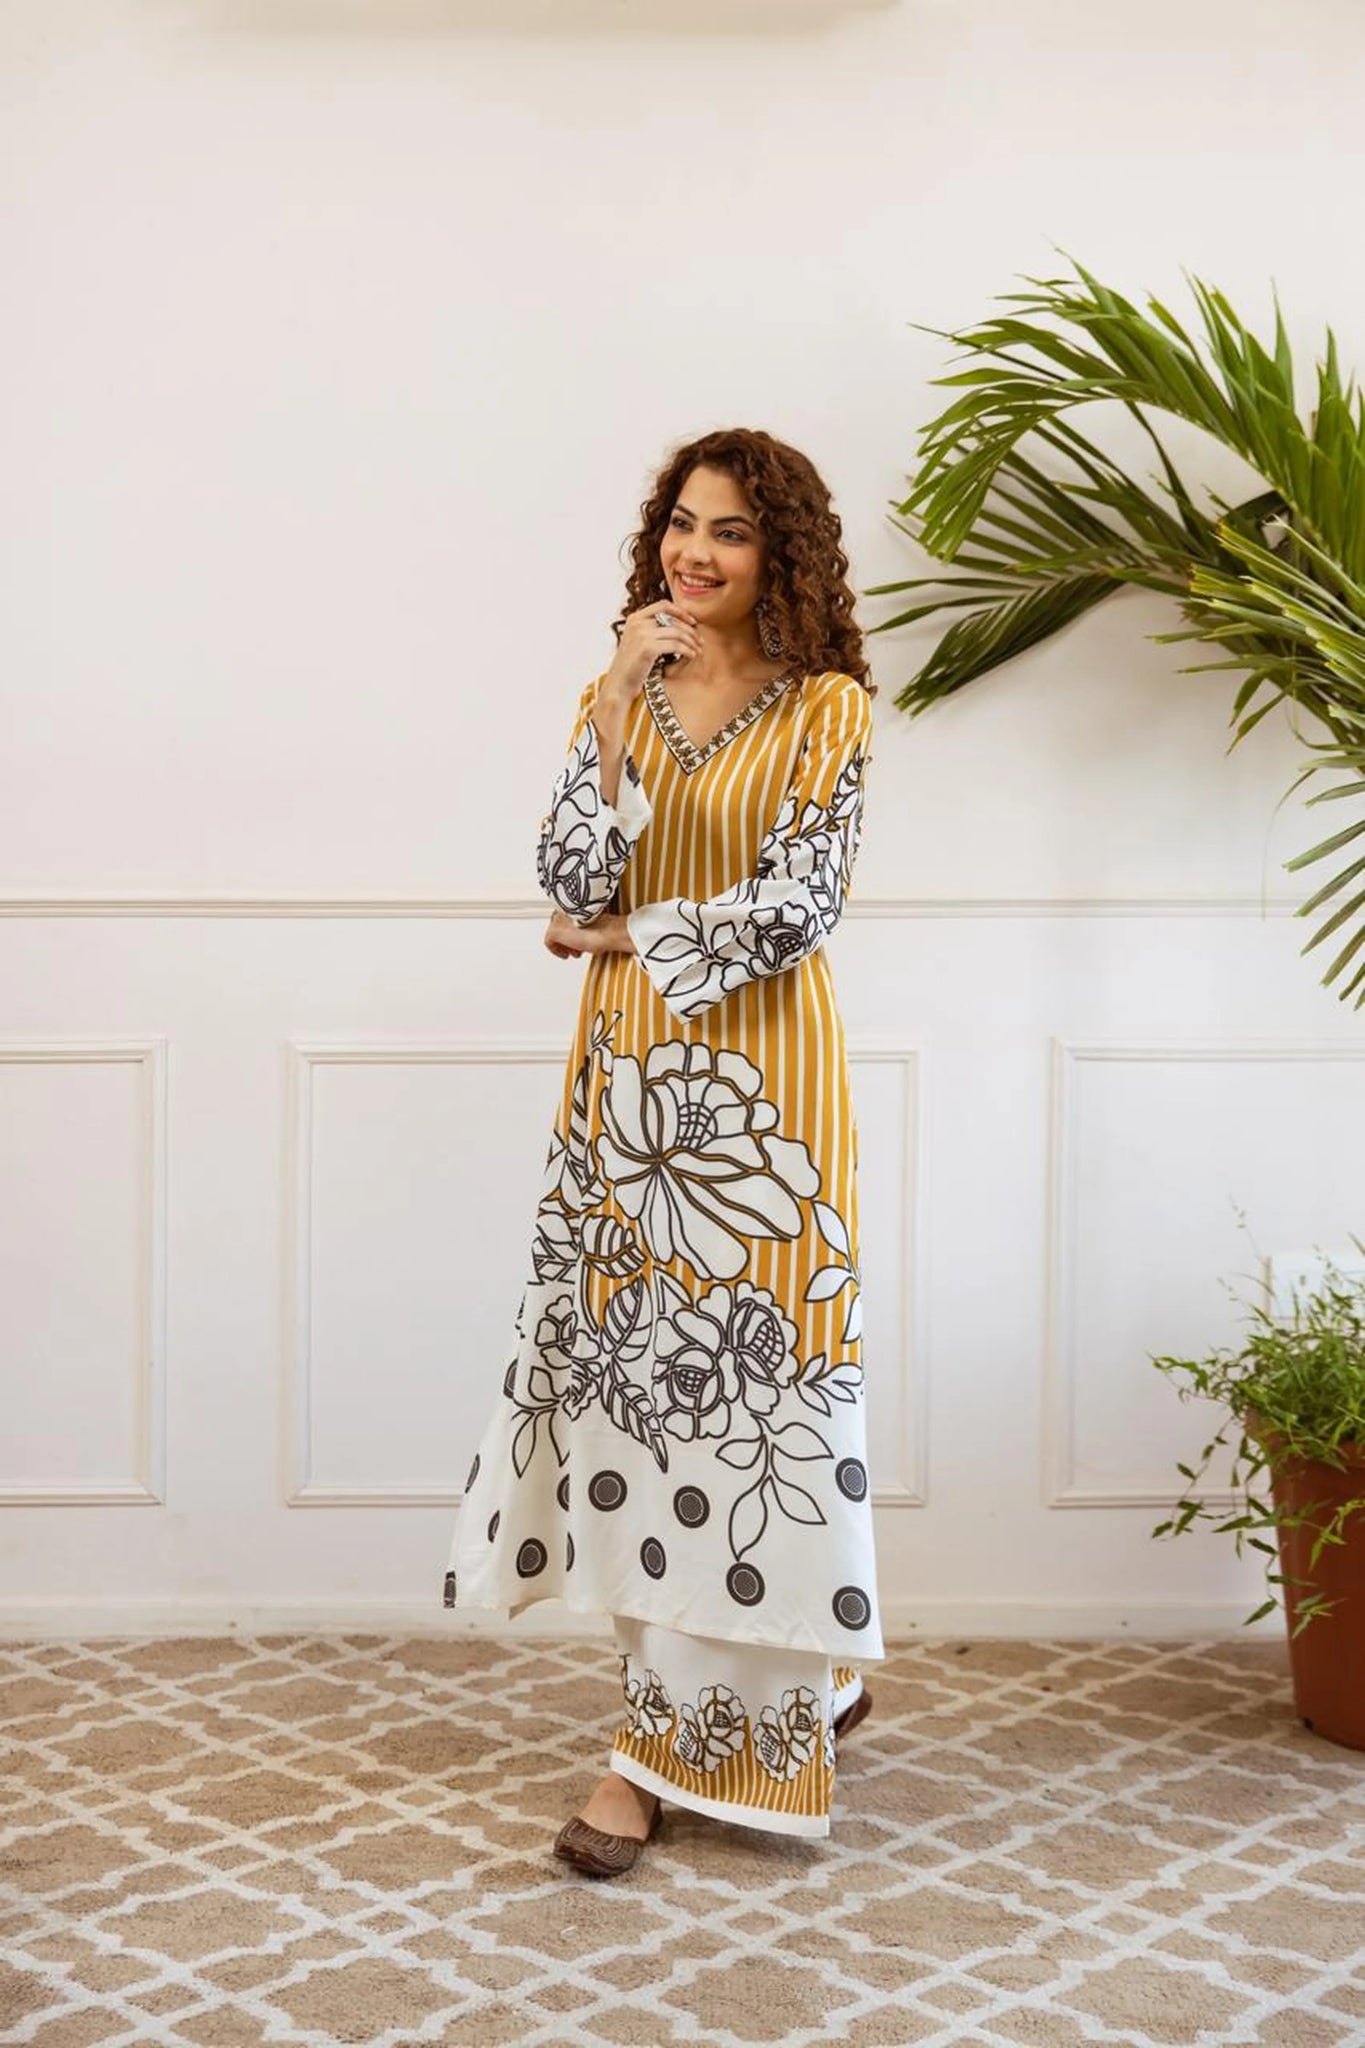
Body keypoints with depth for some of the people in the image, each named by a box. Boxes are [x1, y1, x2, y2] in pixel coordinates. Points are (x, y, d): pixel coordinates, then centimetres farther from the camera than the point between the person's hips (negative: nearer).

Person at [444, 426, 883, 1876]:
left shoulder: (828, 709, -3)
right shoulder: (617, 701, 10)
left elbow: (798, 906, -12)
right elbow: (571, 884, -4)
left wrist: (630, 936, -4)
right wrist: (620, 704, -10)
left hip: (762, 1080, -4)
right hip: (627, 1077, 5)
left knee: (738, 1376, -2)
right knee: (636, 1364, 5)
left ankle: (670, 1746, 9)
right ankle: (803, 1676, 23)